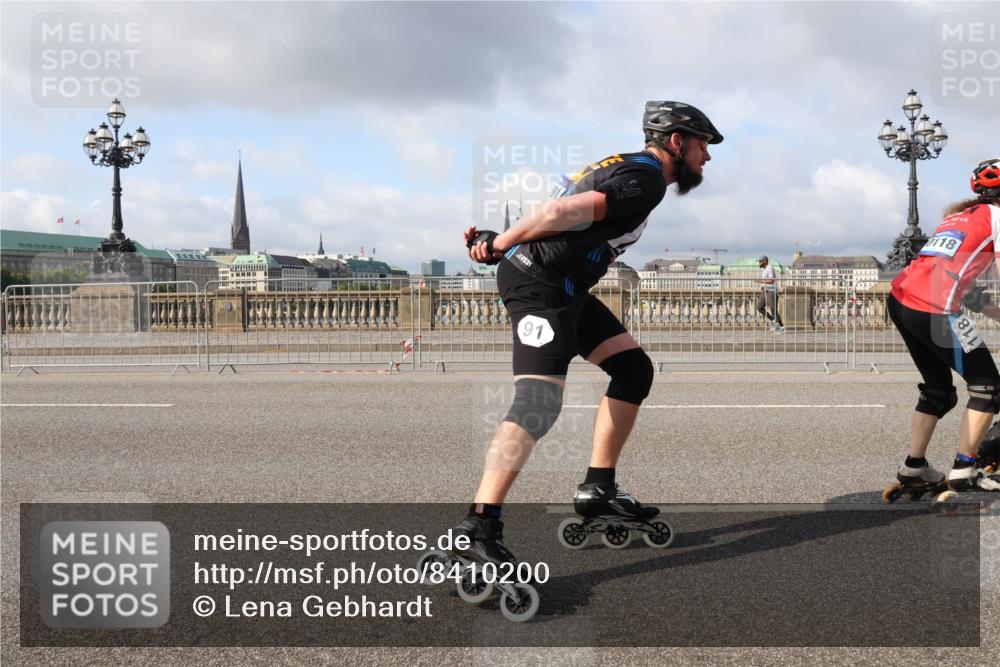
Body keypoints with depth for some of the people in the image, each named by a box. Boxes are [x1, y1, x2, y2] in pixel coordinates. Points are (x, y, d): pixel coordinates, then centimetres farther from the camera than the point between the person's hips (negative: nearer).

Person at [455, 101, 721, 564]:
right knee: (538, 405, -21)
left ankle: (597, 489, 18)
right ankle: (479, 525, -28)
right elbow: (565, 212, -20)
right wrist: (499, 245, -11)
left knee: (634, 370, 13)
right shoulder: (646, 180, -11)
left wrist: (500, 242, 9)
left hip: (566, 289, 11)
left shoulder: (629, 168, 22)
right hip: (538, 283, -11)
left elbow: (560, 210, 17)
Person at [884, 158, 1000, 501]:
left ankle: (914, 470, 24)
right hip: (934, 312, -8)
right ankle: (964, 471, 6)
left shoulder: (958, 216, 28)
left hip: (900, 300, 8)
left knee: (938, 388, 22)